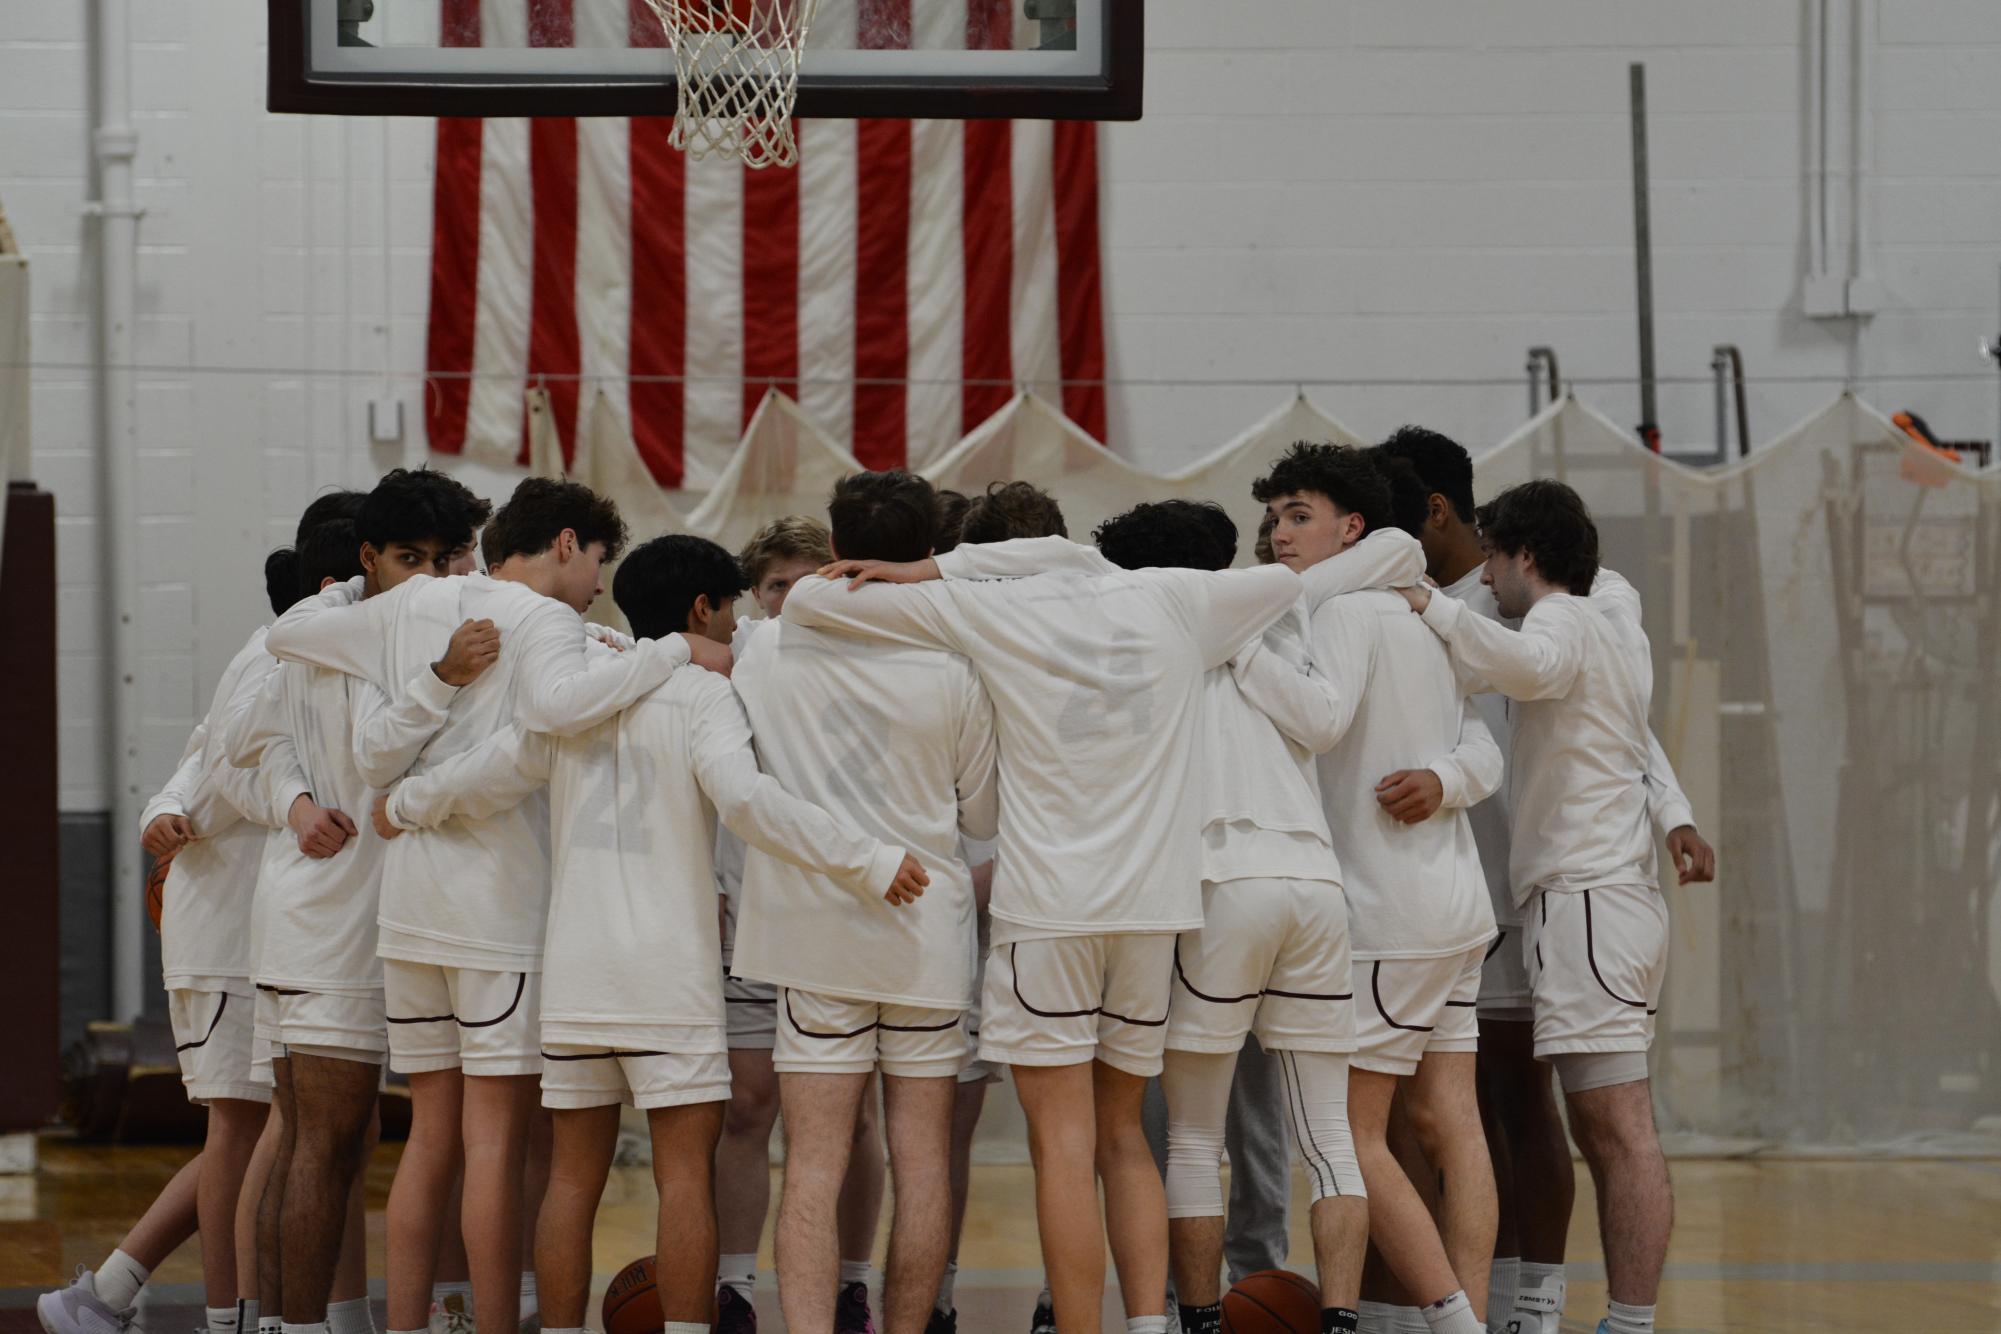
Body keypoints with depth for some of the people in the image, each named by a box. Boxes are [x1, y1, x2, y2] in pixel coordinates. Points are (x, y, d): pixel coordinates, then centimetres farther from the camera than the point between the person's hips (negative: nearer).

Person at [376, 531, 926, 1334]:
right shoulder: (701, 695, -5)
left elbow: (486, 777, 8)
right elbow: (746, 800, -20)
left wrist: (400, 806, 28)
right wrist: (870, 864, -21)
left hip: (573, 970, 5)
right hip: (669, 973, -5)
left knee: (574, 1174, 9)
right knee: (686, 1172, -5)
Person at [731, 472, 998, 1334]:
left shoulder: (768, 650, -3)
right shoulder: (952, 671, -6)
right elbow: (984, 815, 6)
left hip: (811, 928, 0)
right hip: (926, 935, 0)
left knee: (814, 1163, -3)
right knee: (921, 1158, 7)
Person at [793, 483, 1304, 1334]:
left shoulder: (981, 609, -1)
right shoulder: (1166, 600, 9)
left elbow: (808, 600, 3)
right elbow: (1281, 582, 29)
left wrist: (943, 571, 21)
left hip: (1048, 906, -4)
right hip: (1155, 903, 4)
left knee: (1065, 1143, -4)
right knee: (1122, 1135, 13)